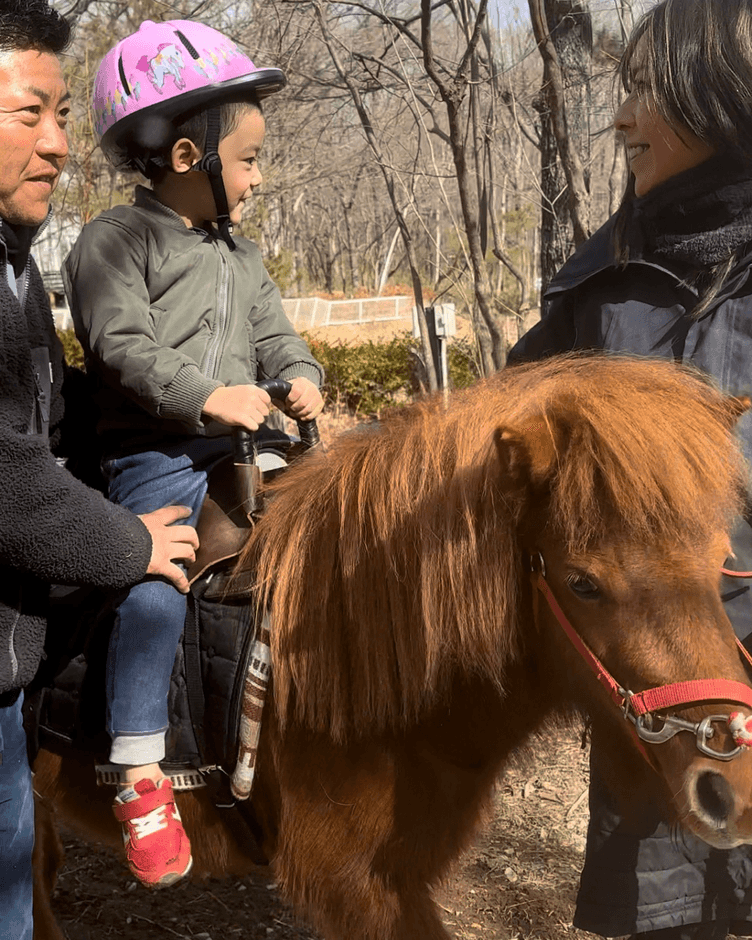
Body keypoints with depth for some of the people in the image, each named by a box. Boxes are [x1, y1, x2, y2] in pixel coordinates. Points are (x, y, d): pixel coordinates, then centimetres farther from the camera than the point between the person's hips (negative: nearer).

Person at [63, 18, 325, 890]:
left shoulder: (240, 255, 20)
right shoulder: (114, 242, -4)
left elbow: (275, 334, 21)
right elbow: (123, 347, -15)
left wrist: (302, 378, -1)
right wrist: (209, 396, -22)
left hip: (245, 441, 7)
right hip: (155, 450, -7)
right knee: (153, 585, -23)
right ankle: (140, 776, -14)